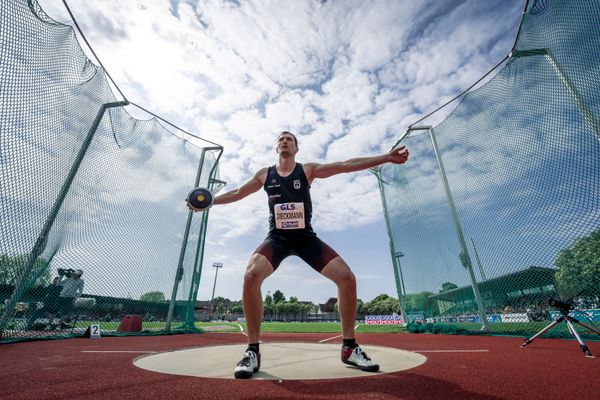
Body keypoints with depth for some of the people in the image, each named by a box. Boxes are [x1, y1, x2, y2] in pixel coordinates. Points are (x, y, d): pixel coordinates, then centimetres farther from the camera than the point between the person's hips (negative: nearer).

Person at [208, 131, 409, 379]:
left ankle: (349, 347, 7)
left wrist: (387, 158, -11)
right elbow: (237, 193, 19)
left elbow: (346, 165, -6)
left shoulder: (308, 170, 2)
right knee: (251, 276, -27)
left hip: (306, 237, 1)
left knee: (347, 278, -13)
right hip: (277, 238, 0)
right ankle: (253, 351, -9)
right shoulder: (264, 175, 7)